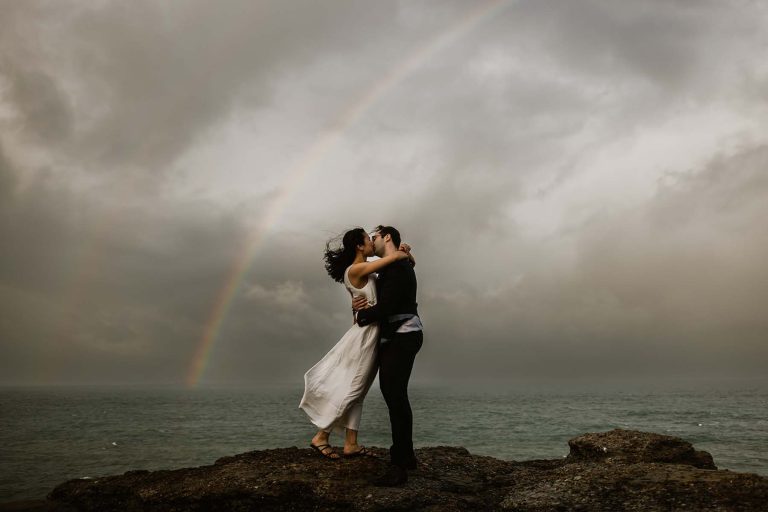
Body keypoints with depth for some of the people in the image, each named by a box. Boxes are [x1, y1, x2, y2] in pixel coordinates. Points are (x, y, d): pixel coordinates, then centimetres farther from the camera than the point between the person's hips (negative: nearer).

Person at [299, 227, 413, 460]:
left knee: (355, 390, 10)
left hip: (369, 334, 9)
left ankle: (351, 444, 15)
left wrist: (401, 251, 0)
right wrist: (406, 255, 0)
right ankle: (321, 436, 7)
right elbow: (396, 256, -20)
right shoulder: (355, 269, -15)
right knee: (350, 388, -2)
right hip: (365, 334, -9)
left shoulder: (364, 268, 11)